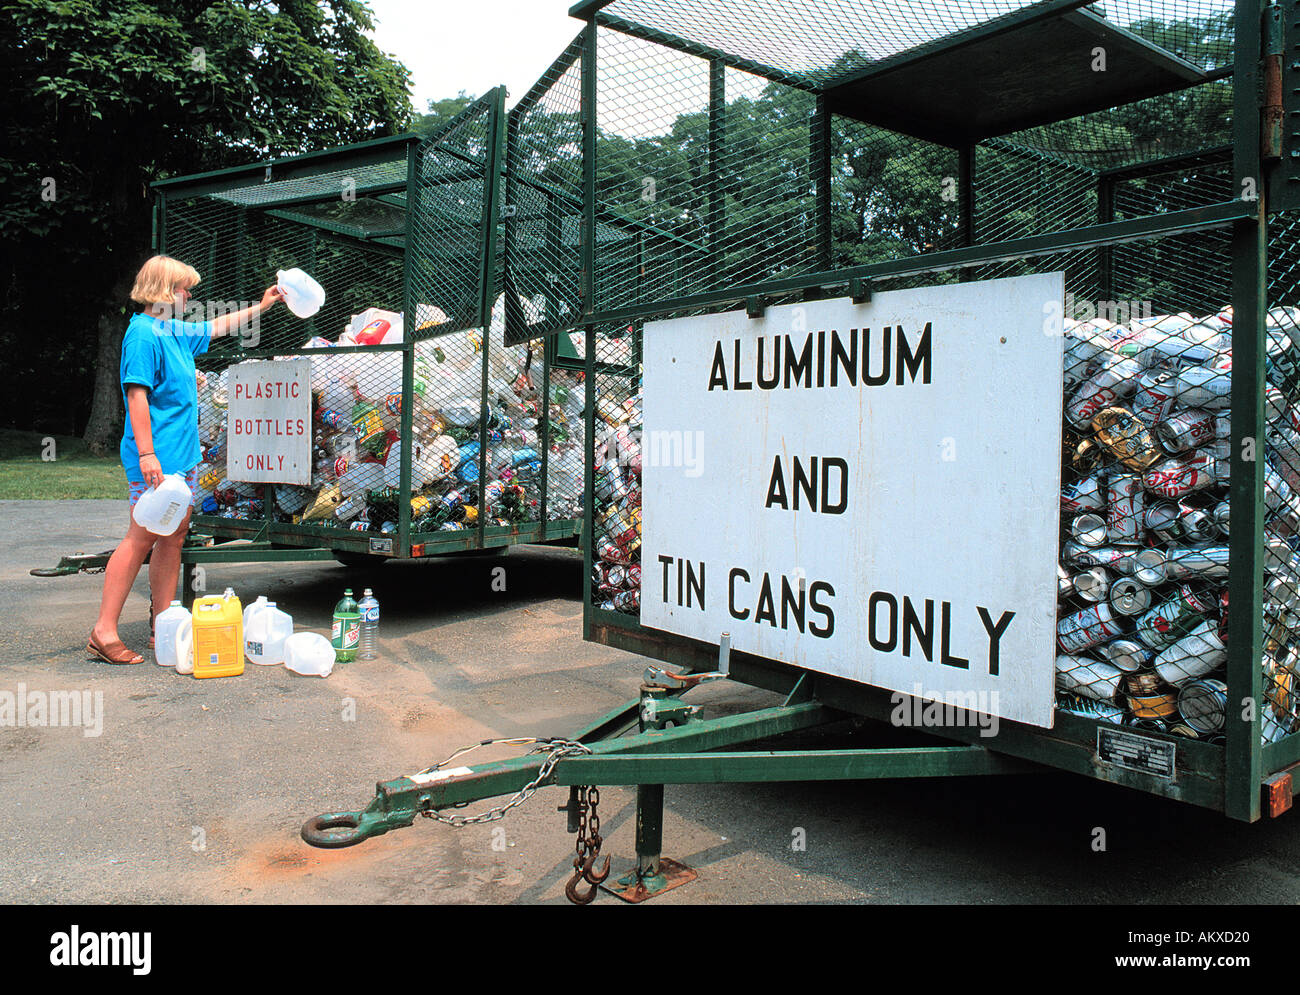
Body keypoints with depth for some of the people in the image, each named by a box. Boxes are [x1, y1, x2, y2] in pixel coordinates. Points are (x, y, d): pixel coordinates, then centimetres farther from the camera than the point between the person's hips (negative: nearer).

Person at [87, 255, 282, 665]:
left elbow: (217, 327, 36)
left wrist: (261, 306, 41)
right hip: (156, 459, -10)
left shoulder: (178, 332, 16)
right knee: (141, 539, -9)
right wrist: (146, 453, -24)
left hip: (183, 455, 10)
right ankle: (104, 633, -3)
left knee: (173, 539, 10)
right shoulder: (143, 333, -12)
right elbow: (137, 394, -18)